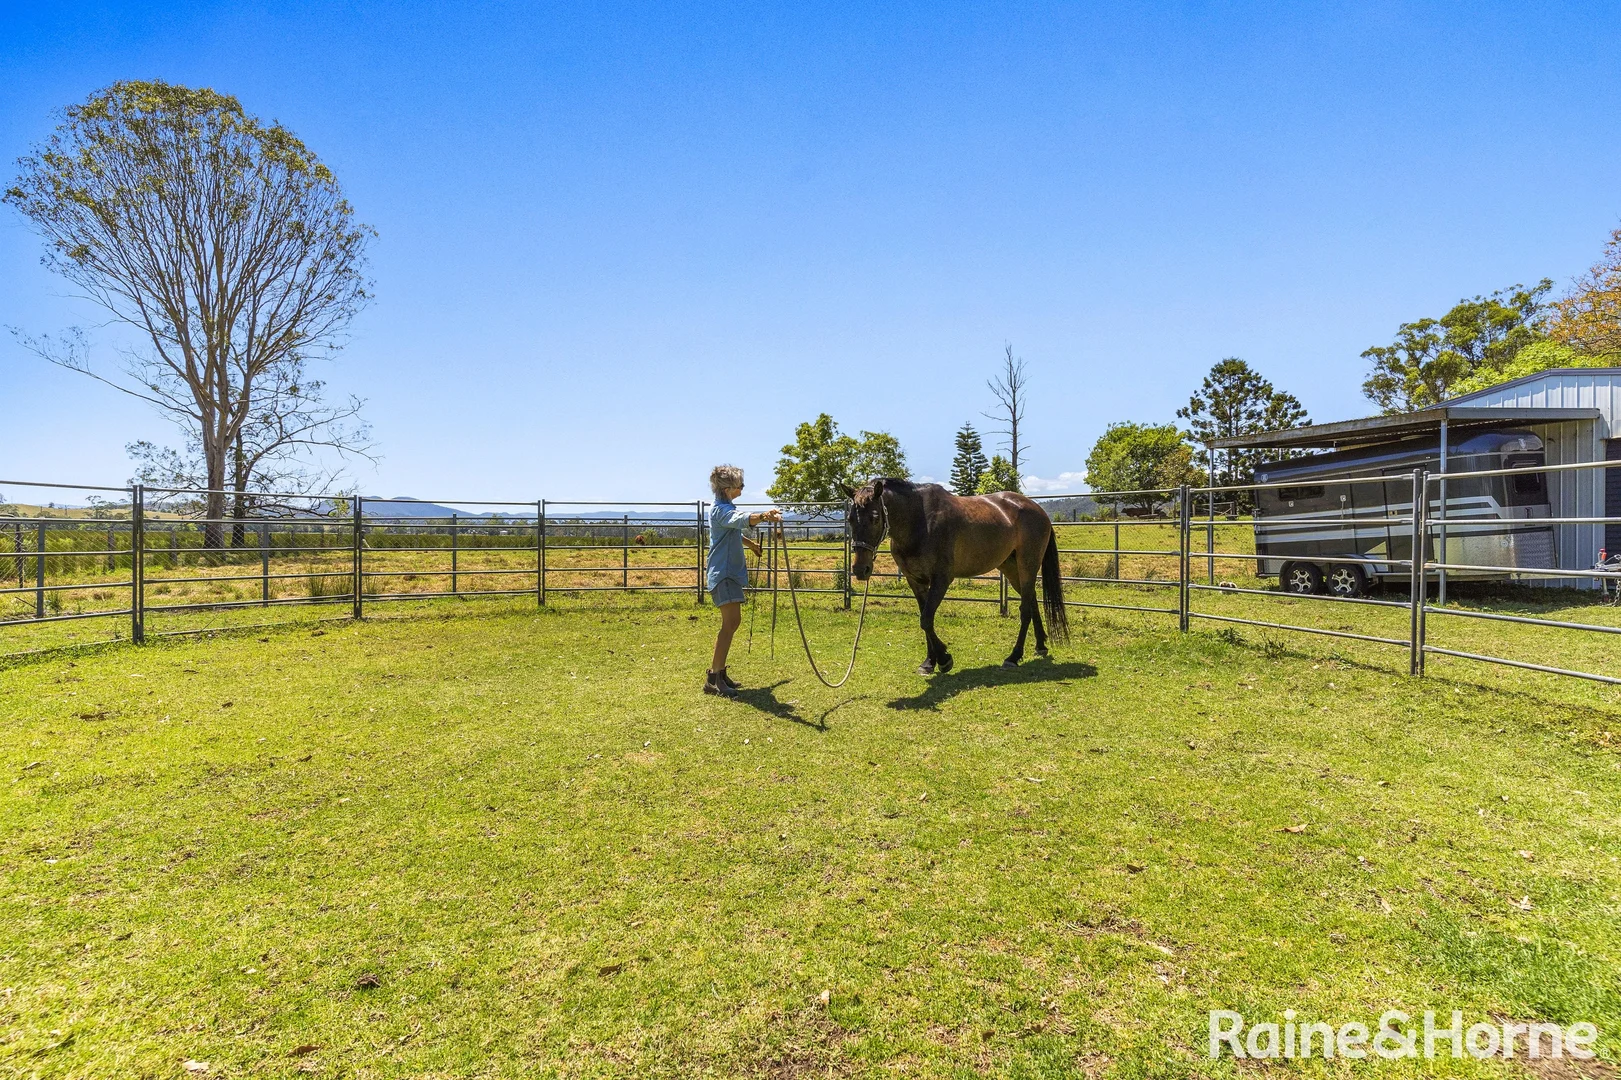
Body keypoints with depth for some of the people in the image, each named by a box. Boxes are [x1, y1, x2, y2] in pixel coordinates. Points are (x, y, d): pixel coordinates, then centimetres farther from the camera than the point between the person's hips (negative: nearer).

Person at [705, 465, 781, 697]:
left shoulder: (725, 508, 15)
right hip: (723, 573, -11)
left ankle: (719, 672, 23)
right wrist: (763, 516, -58)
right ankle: (713, 678, -13)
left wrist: (751, 544, 49)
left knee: (732, 622, 14)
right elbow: (742, 519, -40)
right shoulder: (721, 510, -18)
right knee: (731, 622, -16)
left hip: (731, 571, 11)